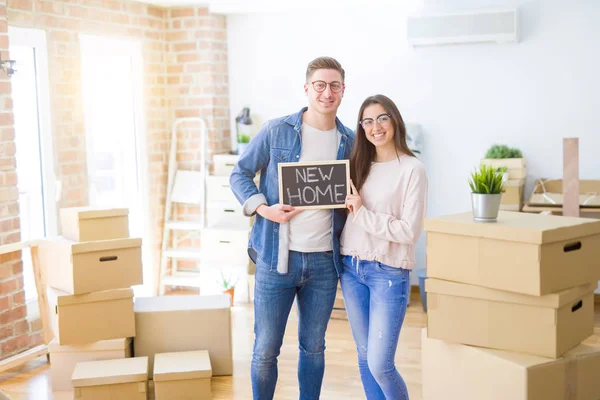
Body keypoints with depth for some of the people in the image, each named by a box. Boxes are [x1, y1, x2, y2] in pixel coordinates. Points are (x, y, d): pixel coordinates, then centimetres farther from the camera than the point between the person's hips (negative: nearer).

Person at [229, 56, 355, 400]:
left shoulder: (350, 142, 6)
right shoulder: (276, 131, -3)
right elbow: (240, 174, 2)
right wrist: (263, 208, -13)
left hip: (325, 260, 3)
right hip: (276, 256, -2)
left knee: (313, 348, 15)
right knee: (266, 350, 4)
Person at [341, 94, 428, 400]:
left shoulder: (412, 169, -9)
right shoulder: (358, 164, 9)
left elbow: (410, 231, -15)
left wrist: (363, 214, -14)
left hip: (388, 273, -6)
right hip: (351, 269, 6)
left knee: (380, 365, -6)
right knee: (365, 358, 13)